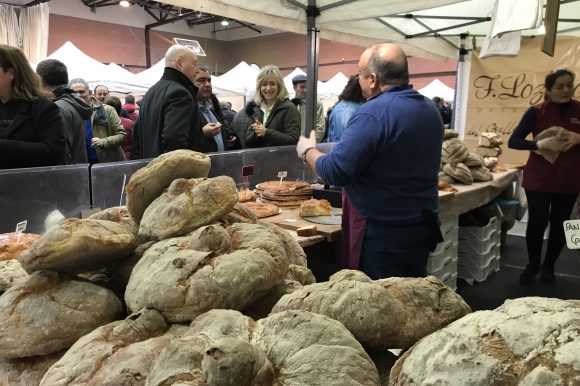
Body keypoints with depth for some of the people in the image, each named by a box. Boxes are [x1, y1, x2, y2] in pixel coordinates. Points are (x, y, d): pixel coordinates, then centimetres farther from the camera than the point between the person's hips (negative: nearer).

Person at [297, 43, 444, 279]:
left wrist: (307, 151, -4)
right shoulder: (430, 109, 7)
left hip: (384, 233, -8)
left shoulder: (374, 114, -21)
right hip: (424, 226, 8)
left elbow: (335, 172, -22)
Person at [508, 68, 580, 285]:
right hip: (539, 179, -2)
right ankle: (532, 265, 22)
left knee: (559, 224, 11)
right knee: (537, 223, -1)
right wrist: (540, 144, -25)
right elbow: (513, 141, -9)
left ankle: (549, 266, 30)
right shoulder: (537, 112, -5)